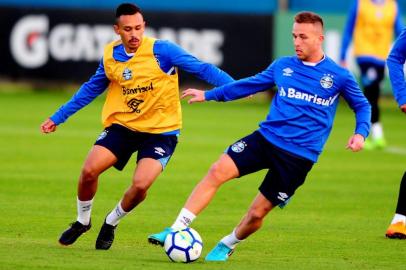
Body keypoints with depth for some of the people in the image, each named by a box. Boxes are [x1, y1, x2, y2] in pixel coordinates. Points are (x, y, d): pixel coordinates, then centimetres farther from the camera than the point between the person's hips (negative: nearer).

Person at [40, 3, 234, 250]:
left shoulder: (161, 50, -15)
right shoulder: (110, 56, 0)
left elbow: (201, 69, -17)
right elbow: (91, 89, 16)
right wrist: (58, 117, 18)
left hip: (161, 130, -4)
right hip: (122, 125, 4)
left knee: (140, 185, -21)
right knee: (89, 171, -14)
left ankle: (111, 223, 10)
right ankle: (83, 221, 15)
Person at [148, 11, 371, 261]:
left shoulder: (339, 76, -1)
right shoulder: (283, 66, 9)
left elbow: (362, 106, 11)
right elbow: (251, 84, 23)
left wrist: (360, 133, -9)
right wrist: (209, 95, 24)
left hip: (299, 155, -3)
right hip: (266, 137, 3)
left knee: (258, 213, -1)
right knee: (218, 171, -18)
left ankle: (228, 245, 29)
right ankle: (177, 230, -16)